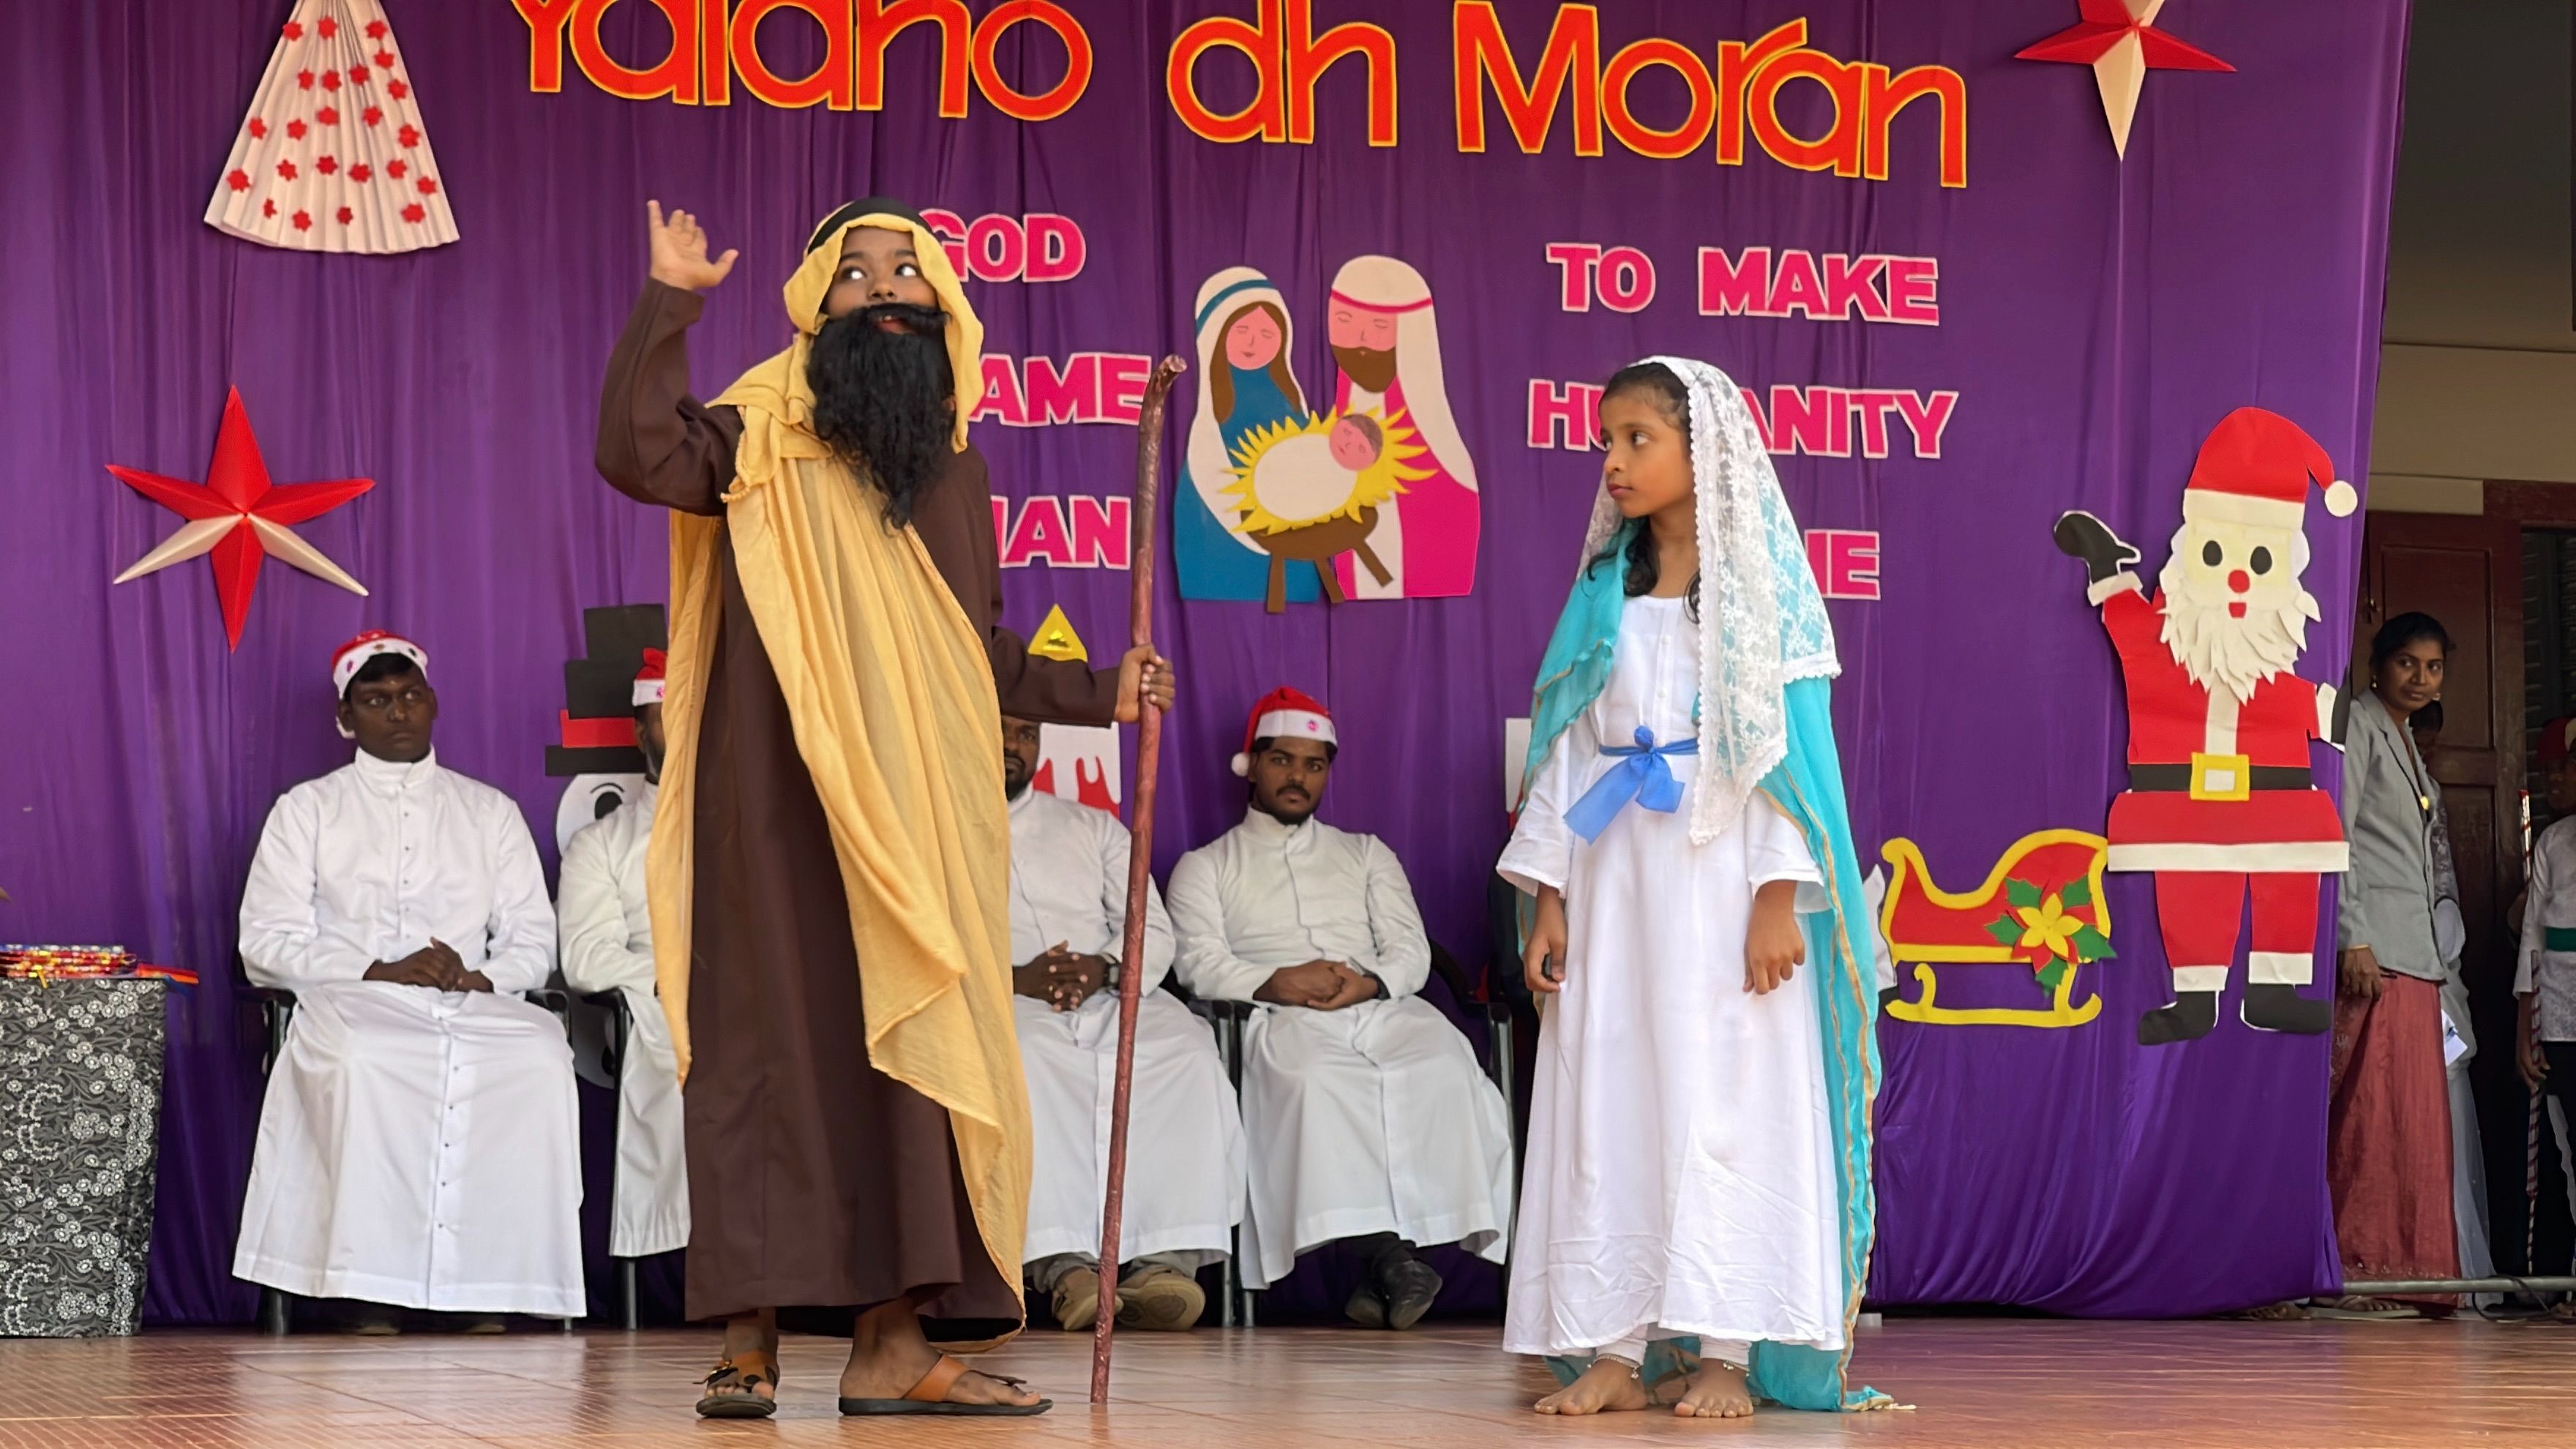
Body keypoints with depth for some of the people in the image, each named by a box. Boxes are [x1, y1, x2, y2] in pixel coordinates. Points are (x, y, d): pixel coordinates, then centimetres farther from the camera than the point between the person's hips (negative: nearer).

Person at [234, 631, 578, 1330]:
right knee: (363, 1062, -39)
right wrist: (381, 972, -11)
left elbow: (533, 941, 13)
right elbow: (266, 943, 3)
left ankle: (494, 1295, -31)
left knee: (541, 1057, -33)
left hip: (475, 1008, 2)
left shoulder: (491, 812, 19)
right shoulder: (306, 811, 13)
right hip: (354, 1008, -2)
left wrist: (481, 979, -11)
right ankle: (372, 1296, -35)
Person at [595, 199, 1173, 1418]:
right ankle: (749, 1341, 1)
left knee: (919, 1057, 2)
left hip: (919, 816, 5)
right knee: (775, 1051, -4)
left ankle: (893, 1341, 5)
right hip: (784, 807, -5)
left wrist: (1097, 692, 25)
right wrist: (667, 305, -21)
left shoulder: (954, 468, 18)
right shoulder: (764, 439, 1)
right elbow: (638, 453, -19)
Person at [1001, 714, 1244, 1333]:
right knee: (1026, 1059, -39)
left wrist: (1103, 968, -10)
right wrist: (1013, 979, -17)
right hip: (1000, 1003, -3)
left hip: (1112, 997, 3)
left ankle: (1165, 1258, -41)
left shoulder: (1093, 828, 26)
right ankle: (1063, 1262, -47)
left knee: (1188, 1054, -30)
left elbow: (1152, 932, 14)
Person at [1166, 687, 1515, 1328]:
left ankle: (1389, 1256, -39)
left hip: (1382, 1006, 2)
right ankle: (1387, 1249, -44)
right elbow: (1200, 962, 5)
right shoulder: (1206, 867, 23)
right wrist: (1274, 983, -14)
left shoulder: (1367, 855, 31)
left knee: (1445, 1070, -33)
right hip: (1284, 1019, -2)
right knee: (1318, 1079, -39)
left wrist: (1371, 981, -8)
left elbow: (1412, 950, 16)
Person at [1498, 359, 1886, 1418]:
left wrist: (1780, 895, -14)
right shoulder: (1605, 590, 13)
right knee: (1603, 1100, 0)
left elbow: (1789, 740, -5)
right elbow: (1569, 746, 12)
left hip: (1722, 871, -5)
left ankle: (1723, 1352, -4)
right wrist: (1548, 896, 5)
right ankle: (1614, 1350, 2)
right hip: (1613, 870, 5)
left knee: (1724, 1096, -6)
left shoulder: (1758, 585, 0)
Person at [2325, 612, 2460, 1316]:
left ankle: (2398, 1274, 6)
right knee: (2375, 1112, -14)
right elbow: (2334, 836, -13)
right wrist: (2353, 939, -20)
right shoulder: (2358, 726, -3)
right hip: (2372, 946, -9)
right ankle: (2351, 1271, -15)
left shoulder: (2409, 748, 24)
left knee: (2416, 1118, 5)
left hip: (2414, 951, 9)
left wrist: (2435, 961, 18)